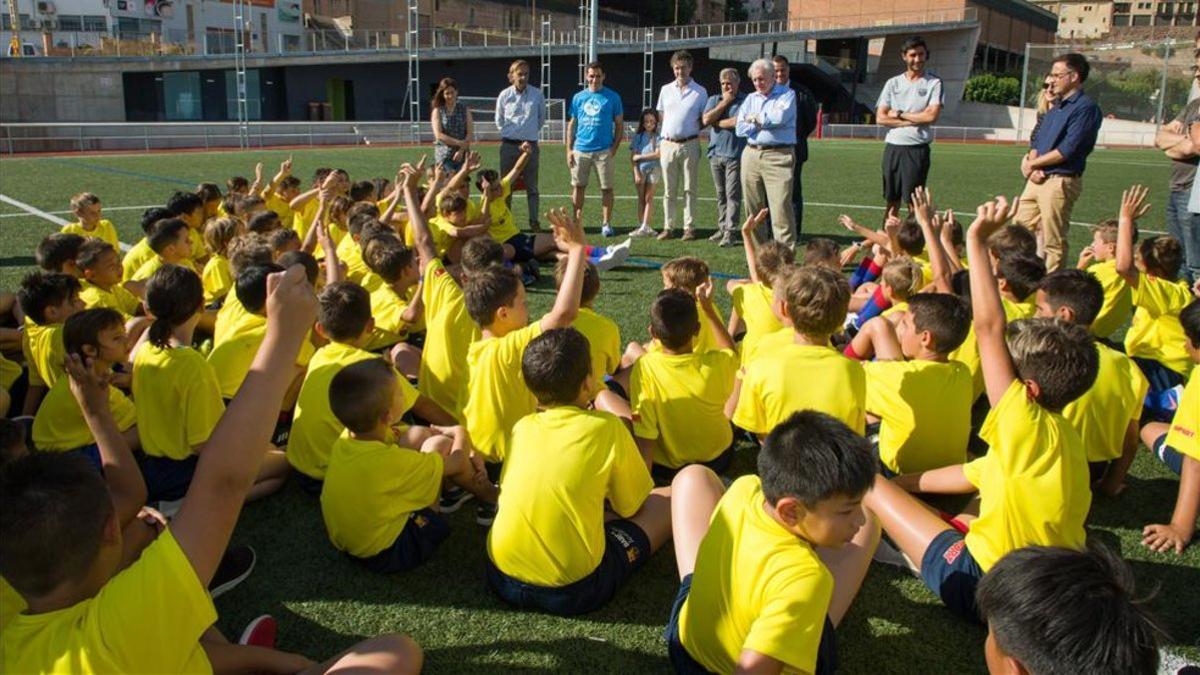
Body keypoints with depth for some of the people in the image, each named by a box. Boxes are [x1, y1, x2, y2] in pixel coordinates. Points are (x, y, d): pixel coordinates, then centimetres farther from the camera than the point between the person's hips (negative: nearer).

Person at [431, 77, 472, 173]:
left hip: (462, 155, 2)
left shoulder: (464, 109, 9)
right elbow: (439, 135, -6)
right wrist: (459, 143, -13)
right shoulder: (437, 111, 4)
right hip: (444, 155, -2)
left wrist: (461, 150, -11)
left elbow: (470, 133, 2)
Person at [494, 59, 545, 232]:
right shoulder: (504, 96, 2)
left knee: (532, 186, 3)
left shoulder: (537, 94, 2)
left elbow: (541, 119, 15)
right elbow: (499, 121, 14)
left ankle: (534, 221, 9)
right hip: (509, 145, 0)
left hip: (531, 145, 0)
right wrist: (510, 133, 14)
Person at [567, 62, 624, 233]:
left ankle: (606, 223, 10)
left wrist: (615, 147, -7)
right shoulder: (578, 97, 9)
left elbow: (619, 124, 4)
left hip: (604, 151, -2)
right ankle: (576, 222, 12)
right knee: (578, 186, 5)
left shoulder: (612, 97, 3)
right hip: (580, 150, 2)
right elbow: (572, 124, 12)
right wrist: (569, 150, 4)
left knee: (606, 187, 1)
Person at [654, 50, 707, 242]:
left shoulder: (700, 92, 2)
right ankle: (668, 227, 10)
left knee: (690, 188, 1)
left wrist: (691, 130, -4)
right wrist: (671, 130, 6)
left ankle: (689, 227, 4)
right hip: (668, 144, 3)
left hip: (689, 145, -2)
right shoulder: (666, 90, 10)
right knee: (669, 190, 6)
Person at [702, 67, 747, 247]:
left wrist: (717, 122, -1)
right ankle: (722, 228, 17)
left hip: (735, 154, -5)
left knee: (733, 195, -7)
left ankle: (730, 232, -7)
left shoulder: (745, 100, 0)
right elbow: (706, 120, -1)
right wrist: (724, 102, -1)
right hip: (715, 153, 5)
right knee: (720, 195, 9)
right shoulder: (714, 100, 15)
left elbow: (739, 122, -15)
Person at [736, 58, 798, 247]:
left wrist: (756, 118, 1)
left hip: (779, 156, -5)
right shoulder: (750, 99, 17)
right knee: (753, 208, 7)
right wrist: (765, 123, -2)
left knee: (780, 207, -11)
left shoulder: (787, 95, 4)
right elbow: (740, 128, 6)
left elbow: (780, 117, -14)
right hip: (751, 155, 5)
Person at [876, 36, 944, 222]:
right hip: (893, 147, 3)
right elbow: (880, 117, 0)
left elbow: (932, 115, -12)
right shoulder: (893, 83, 9)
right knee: (892, 202, 7)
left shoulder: (934, 83, 2)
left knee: (914, 202, -3)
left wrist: (899, 114, -5)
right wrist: (913, 121, -8)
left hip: (917, 148, -3)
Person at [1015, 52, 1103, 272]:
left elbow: (1067, 150, -18)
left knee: (1053, 243, -4)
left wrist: (1032, 163, -7)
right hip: (1037, 179, 9)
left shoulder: (1085, 108, -9)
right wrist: (1031, 166, -5)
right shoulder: (1055, 108, 20)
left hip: (1060, 181, -9)